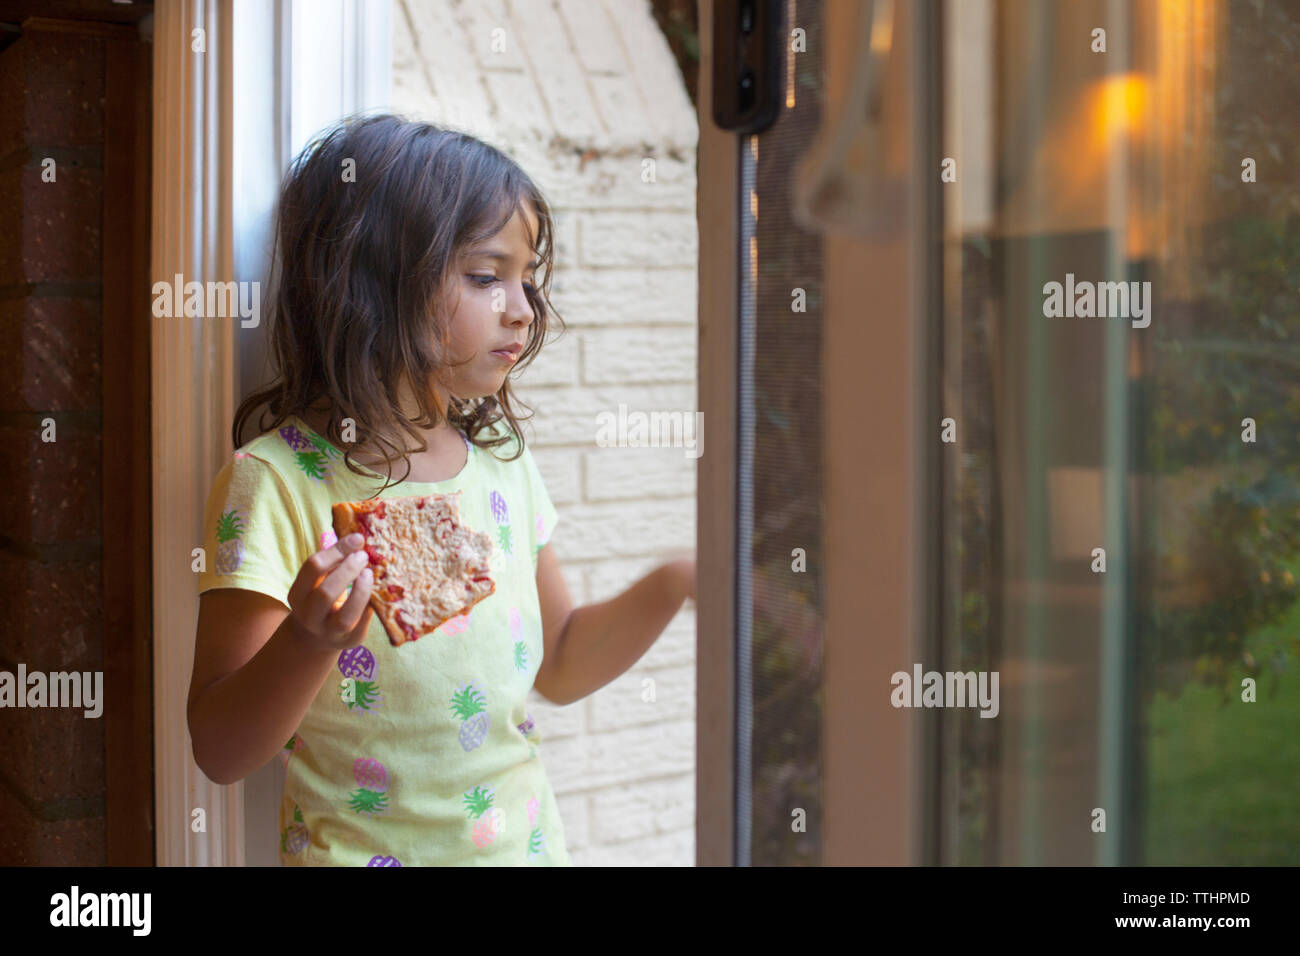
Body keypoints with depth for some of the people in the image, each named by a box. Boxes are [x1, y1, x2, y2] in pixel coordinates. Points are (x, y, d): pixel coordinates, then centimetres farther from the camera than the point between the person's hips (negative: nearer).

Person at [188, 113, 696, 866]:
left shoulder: (502, 459, 1)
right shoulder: (275, 482, -17)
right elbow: (220, 750, -17)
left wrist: (676, 583, -2)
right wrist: (307, 642, -33)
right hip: (363, 849, -5)